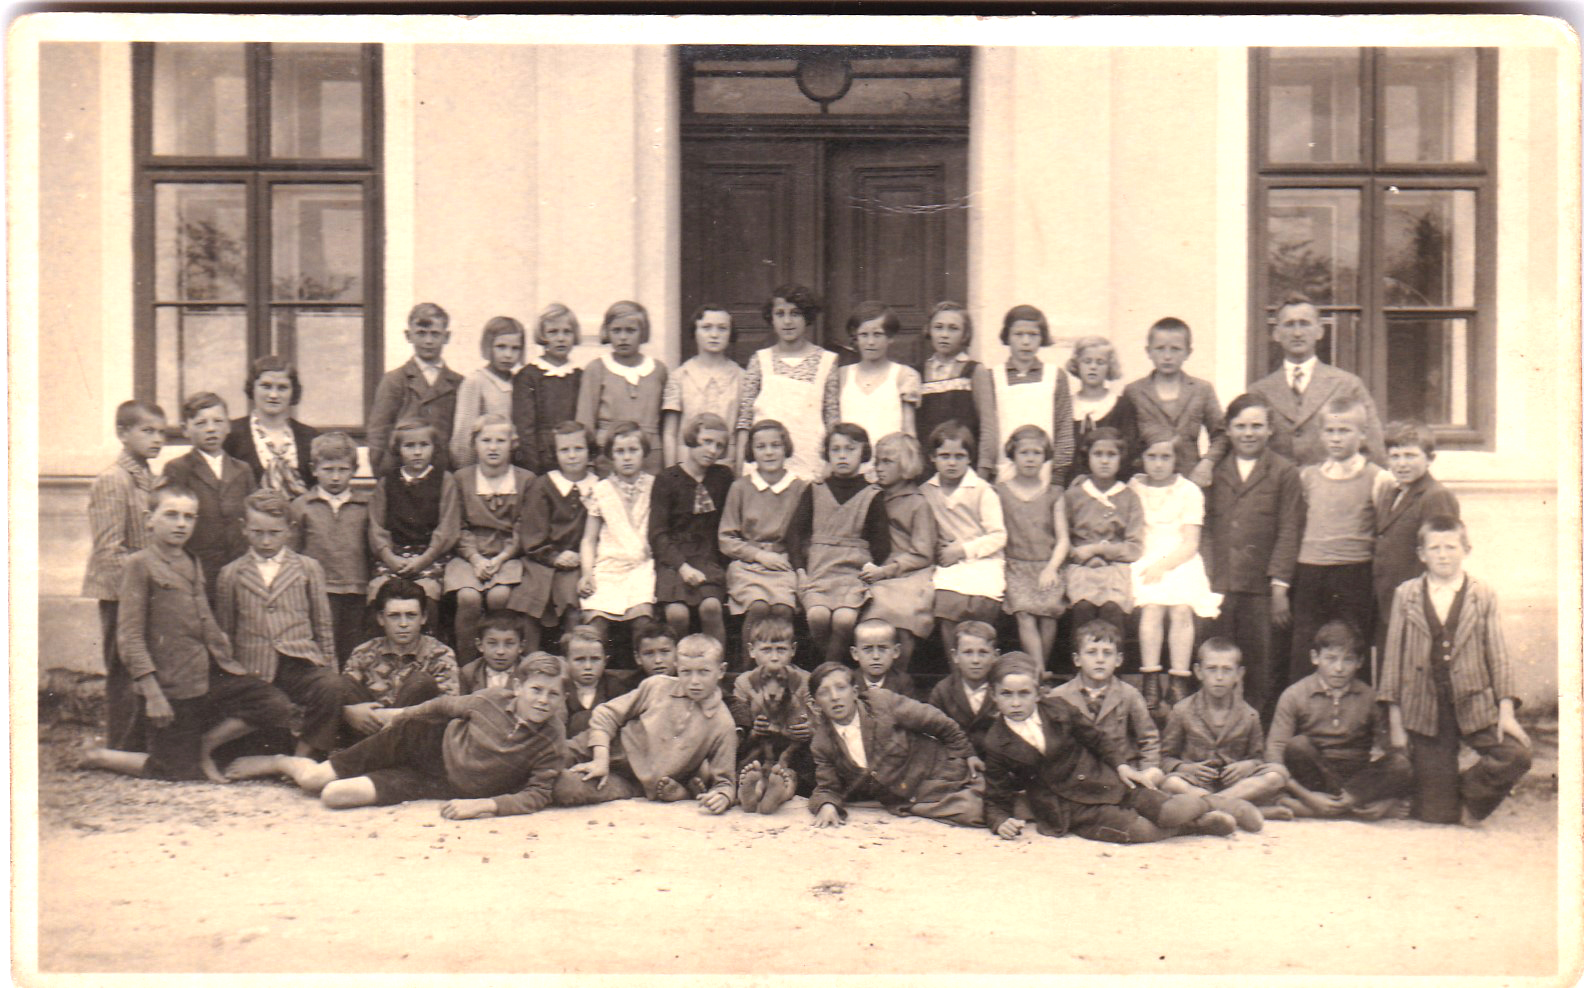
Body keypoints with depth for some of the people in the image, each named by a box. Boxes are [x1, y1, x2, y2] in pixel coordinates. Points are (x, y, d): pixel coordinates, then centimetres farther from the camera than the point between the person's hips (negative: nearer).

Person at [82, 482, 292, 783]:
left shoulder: (192, 563, 16)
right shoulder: (139, 565, -8)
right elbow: (130, 636, -12)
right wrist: (152, 693, -17)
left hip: (211, 674, 7)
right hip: (172, 684, -7)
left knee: (277, 707, -8)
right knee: (179, 770, -1)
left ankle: (204, 746, 9)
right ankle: (98, 756, 22)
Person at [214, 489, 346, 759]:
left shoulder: (308, 568, 12)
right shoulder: (231, 575, 12)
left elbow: (323, 625, 15)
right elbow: (224, 632, 16)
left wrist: (328, 664, 8)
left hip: (299, 663, -1)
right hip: (253, 672, 1)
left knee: (331, 687, -32)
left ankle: (304, 755, -21)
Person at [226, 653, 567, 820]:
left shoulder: (551, 744, -20)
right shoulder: (493, 701, -15)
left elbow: (538, 795, -18)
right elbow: (445, 706, 3)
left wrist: (482, 805, -28)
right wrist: (404, 718, 14)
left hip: (442, 786, -1)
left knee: (334, 796, -12)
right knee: (312, 778, -3)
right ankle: (280, 762, 34)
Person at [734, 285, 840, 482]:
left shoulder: (826, 361, 6)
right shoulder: (760, 360, 8)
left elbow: (833, 418, 5)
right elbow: (744, 416, 6)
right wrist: (740, 462, 0)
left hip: (809, 465, 0)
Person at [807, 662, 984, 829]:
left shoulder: (882, 702, -13)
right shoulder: (821, 744, -4)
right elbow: (827, 787, 2)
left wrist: (966, 754, 2)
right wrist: (826, 805, -21)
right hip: (902, 805, 2)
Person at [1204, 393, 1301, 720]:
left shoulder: (1284, 472, 4)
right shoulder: (1216, 472, 13)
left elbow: (1288, 532, -1)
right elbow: (1207, 529, 11)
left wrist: (1280, 585, -7)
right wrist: (1206, 577, 1)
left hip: (1260, 588, -2)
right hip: (1220, 586, 2)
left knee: (1259, 668, 3)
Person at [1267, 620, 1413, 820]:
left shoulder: (1370, 698, 4)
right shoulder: (1294, 695, -3)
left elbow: (1391, 749, 1)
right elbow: (1274, 753, -11)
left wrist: (1389, 796, -17)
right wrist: (1307, 795, -24)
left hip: (1357, 777, 3)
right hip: (1315, 778, -3)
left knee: (1403, 766, -25)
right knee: (1298, 746, -30)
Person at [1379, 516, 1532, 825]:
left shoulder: (1483, 596, 6)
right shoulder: (1405, 595, 6)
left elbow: (1498, 654, 4)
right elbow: (1393, 657, 5)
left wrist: (1506, 709, -6)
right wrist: (1395, 720, 2)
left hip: (1475, 704, 1)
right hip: (1425, 710, -1)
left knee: (1518, 753, -23)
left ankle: (1468, 793, 3)